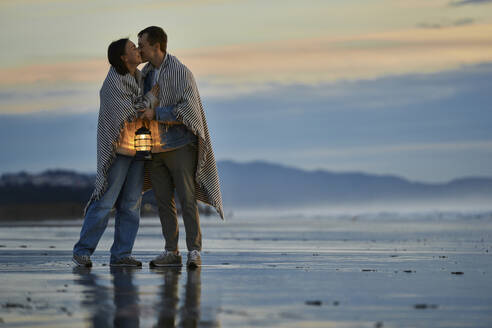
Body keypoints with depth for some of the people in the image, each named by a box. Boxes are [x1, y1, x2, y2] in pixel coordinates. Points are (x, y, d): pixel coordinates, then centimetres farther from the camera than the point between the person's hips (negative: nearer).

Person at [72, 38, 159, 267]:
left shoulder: (137, 77, 10)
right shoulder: (113, 83, -15)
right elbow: (130, 113, -17)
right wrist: (151, 97, -7)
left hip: (137, 149, 7)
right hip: (118, 148, -7)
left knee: (131, 203, 2)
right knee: (105, 200, -7)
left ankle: (121, 254, 5)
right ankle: (82, 251, 2)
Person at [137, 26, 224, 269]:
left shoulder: (181, 73, -10)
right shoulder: (145, 73, 12)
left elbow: (188, 110, -19)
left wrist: (156, 114, -21)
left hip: (179, 146, -7)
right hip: (156, 148, 7)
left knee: (187, 199, -8)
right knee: (164, 201, 5)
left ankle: (194, 252, -7)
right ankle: (171, 253, 8)